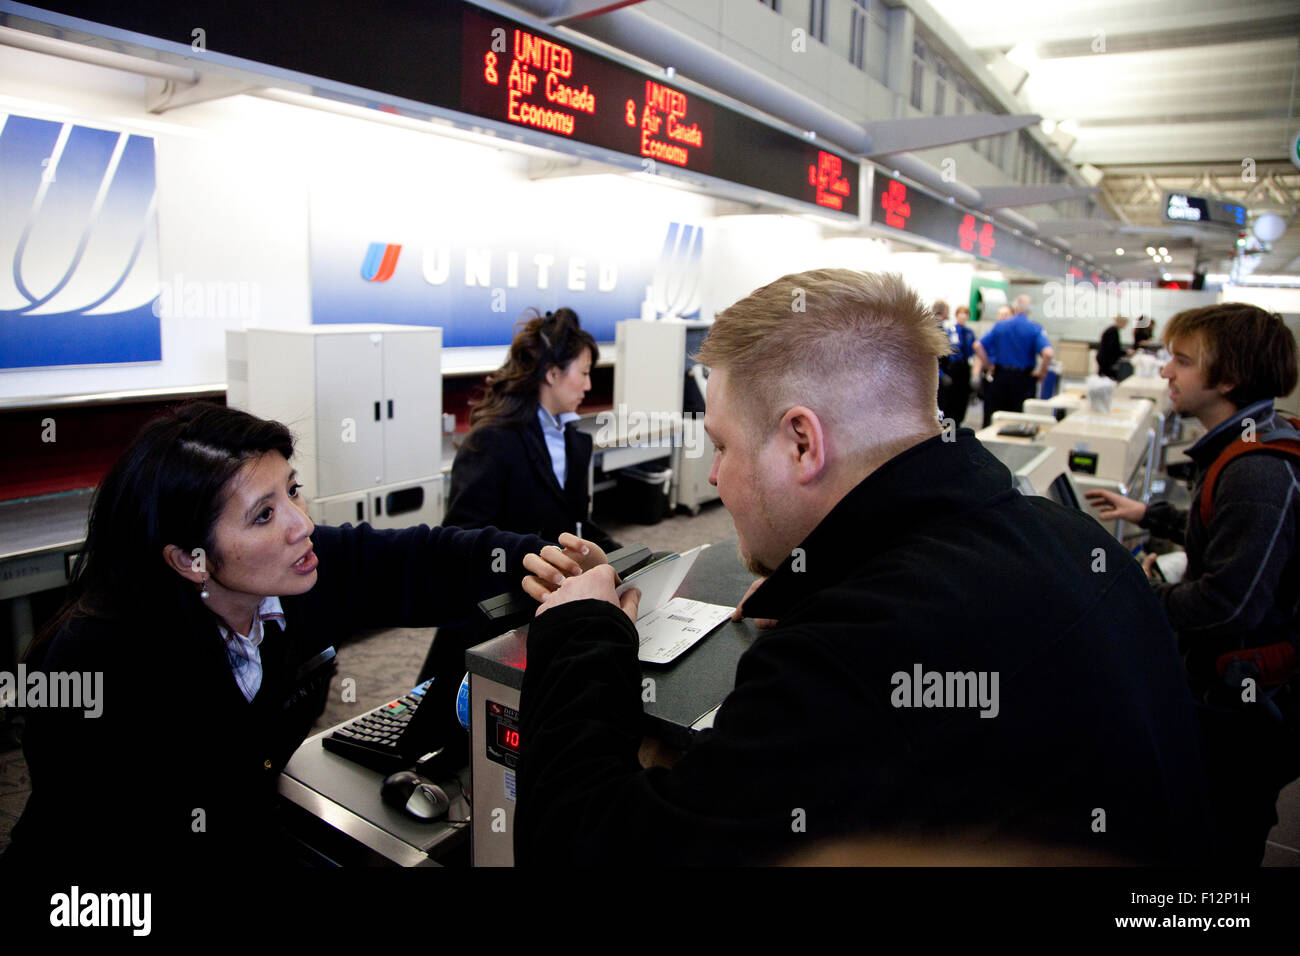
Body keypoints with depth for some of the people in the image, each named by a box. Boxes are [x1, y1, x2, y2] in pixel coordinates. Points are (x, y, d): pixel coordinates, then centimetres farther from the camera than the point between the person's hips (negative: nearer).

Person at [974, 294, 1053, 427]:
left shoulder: (999, 326, 3)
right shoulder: (1035, 328, -6)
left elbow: (978, 346, -2)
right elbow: (1047, 353, -20)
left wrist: (989, 365, 6)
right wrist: (1042, 372, -6)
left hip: (1000, 376, 2)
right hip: (1023, 379, -2)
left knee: (993, 418, 8)